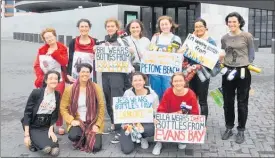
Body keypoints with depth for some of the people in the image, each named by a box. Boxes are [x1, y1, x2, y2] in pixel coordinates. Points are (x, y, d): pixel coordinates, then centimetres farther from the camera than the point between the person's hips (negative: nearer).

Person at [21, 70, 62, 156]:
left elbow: (55, 115, 7)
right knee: (47, 148, -26)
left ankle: (40, 139, 14)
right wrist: (26, 135, -17)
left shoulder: (57, 95, 1)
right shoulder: (36, 92, -15)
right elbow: (27, 113, -14)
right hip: (33, 126, -4)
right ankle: (32, 141, 6)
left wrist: (51, 130, -7)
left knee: (55, 151, -15)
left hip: (47, 126, 4)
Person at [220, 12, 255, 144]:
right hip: (228, 72, 4)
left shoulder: (247, 36, -4)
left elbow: (251, 54, 0)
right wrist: (221, 63, 0)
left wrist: (244, 67, -6)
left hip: (243, 72, -3)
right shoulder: (224, 38, 6)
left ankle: (241, 130, 20)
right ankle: (229, 128, 26)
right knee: (228, 102, 10)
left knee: (242, 102, 7)